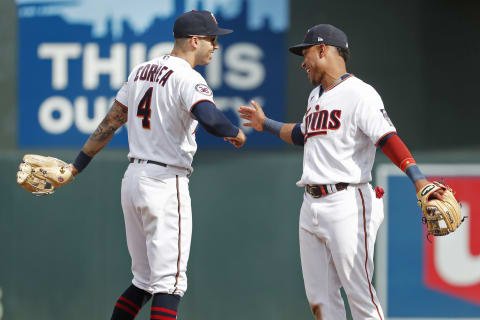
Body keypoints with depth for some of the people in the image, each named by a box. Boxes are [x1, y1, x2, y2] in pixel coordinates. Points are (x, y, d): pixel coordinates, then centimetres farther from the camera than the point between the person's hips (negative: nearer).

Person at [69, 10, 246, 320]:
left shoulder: (141, 71, 13)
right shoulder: (186, 78, -12)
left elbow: (110, 123, 17)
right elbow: (209, 117, -31)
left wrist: (77, 166, 19)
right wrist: (236, 132, -11)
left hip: (133, 178, 8)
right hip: (166, 183, -8)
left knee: (145, 280, 17)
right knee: (169, 283, -8)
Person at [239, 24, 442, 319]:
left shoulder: (359, 94, -10)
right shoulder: (316, 96, 19)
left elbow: (387, 138, -21)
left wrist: (418, 179, -34)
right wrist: (265, 124, 46)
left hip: (347, 204, -9)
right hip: (312, 205, 9)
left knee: (360, 295, -10)